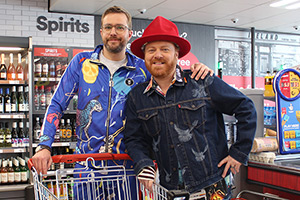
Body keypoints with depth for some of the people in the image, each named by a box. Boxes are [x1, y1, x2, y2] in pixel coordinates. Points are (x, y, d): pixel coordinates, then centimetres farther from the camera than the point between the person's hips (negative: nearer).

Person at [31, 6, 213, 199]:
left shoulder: (142, 68, 2)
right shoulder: (82, 62, 1)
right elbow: (57, 105, -1)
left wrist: (197, 72, -13)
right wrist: (44, 146, -13)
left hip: (126, 164, 1)